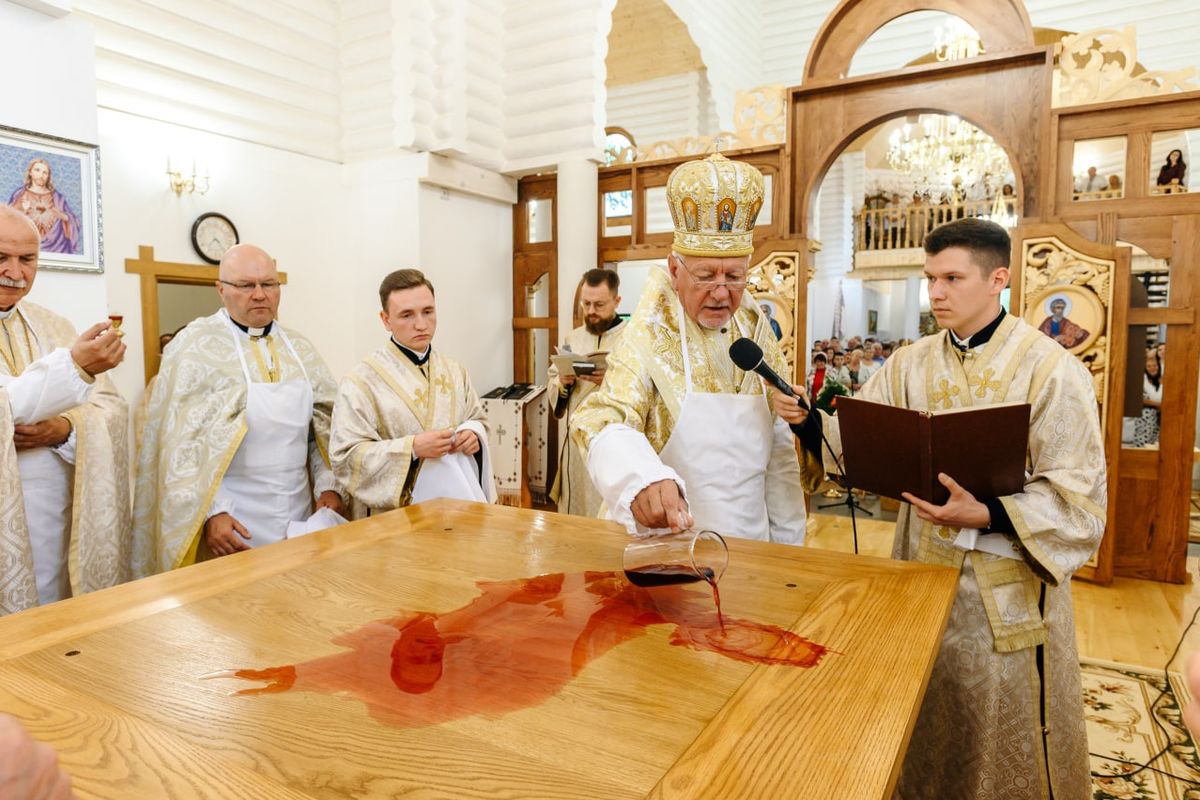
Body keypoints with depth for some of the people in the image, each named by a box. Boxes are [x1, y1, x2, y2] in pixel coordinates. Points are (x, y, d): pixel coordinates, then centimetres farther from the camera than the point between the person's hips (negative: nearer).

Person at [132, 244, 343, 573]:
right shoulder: (195, 346, -7)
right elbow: (180, 440, -10)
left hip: (299, 514, 5)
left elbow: (323, 425, 10)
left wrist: (327, 485, 0)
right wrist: (210, 511, -15)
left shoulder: (299, 348, 8)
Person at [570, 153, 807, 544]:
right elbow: (605, 422, -28)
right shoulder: (651, 336, -15)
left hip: (751, 544, 5)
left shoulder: (757, 333, 0)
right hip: (667, 543, -4)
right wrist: (641, 482, -48)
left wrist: (787, 547, 4)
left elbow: (779, 452, 5)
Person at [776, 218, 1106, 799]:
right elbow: (856, 441, -3)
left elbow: (1077, 495, -14)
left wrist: (985, 516, -28)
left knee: (1005, 734, 13)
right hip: (923, 571, 4)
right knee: (927, 726, 20)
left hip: (1009, 586, -3)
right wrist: (808, 421, -22)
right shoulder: (910, 366, 1)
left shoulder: (1051, 370, -11)